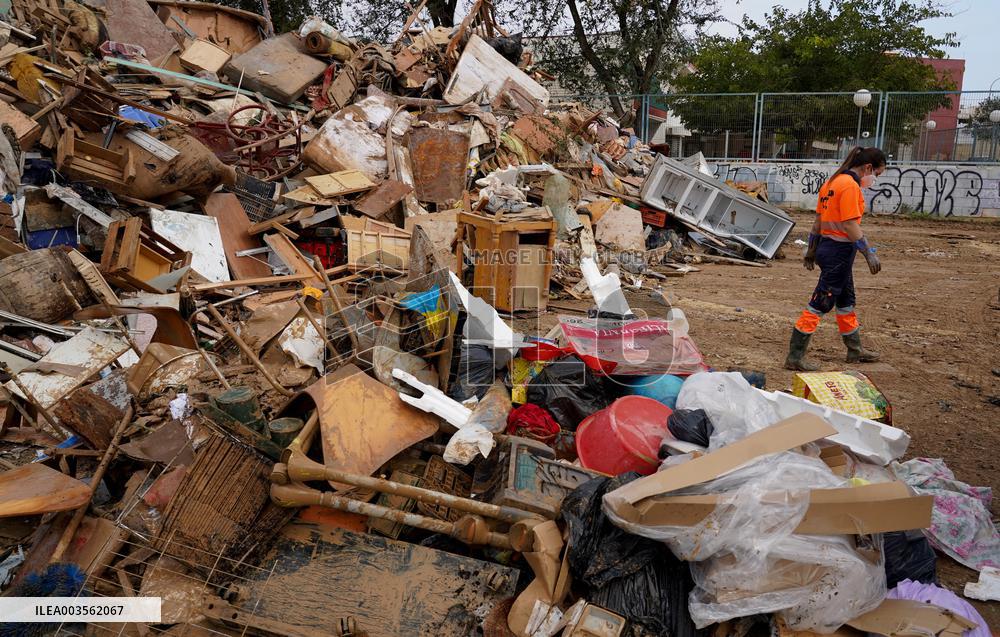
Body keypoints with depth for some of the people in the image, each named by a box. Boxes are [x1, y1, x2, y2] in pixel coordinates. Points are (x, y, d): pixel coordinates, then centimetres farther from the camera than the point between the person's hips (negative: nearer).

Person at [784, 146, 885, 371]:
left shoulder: (832, 182, 12)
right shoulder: (850, 185, -16)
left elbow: (818, 220, 15)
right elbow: (851, 226, -21)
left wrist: (811, 251, 20)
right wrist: (869, 253, -17)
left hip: (827, 246, 10)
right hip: (840, 250, -10)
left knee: (846, 300, 21)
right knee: (820, 303, -5)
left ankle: (855, 350, 37)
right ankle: (795, 357, -1)